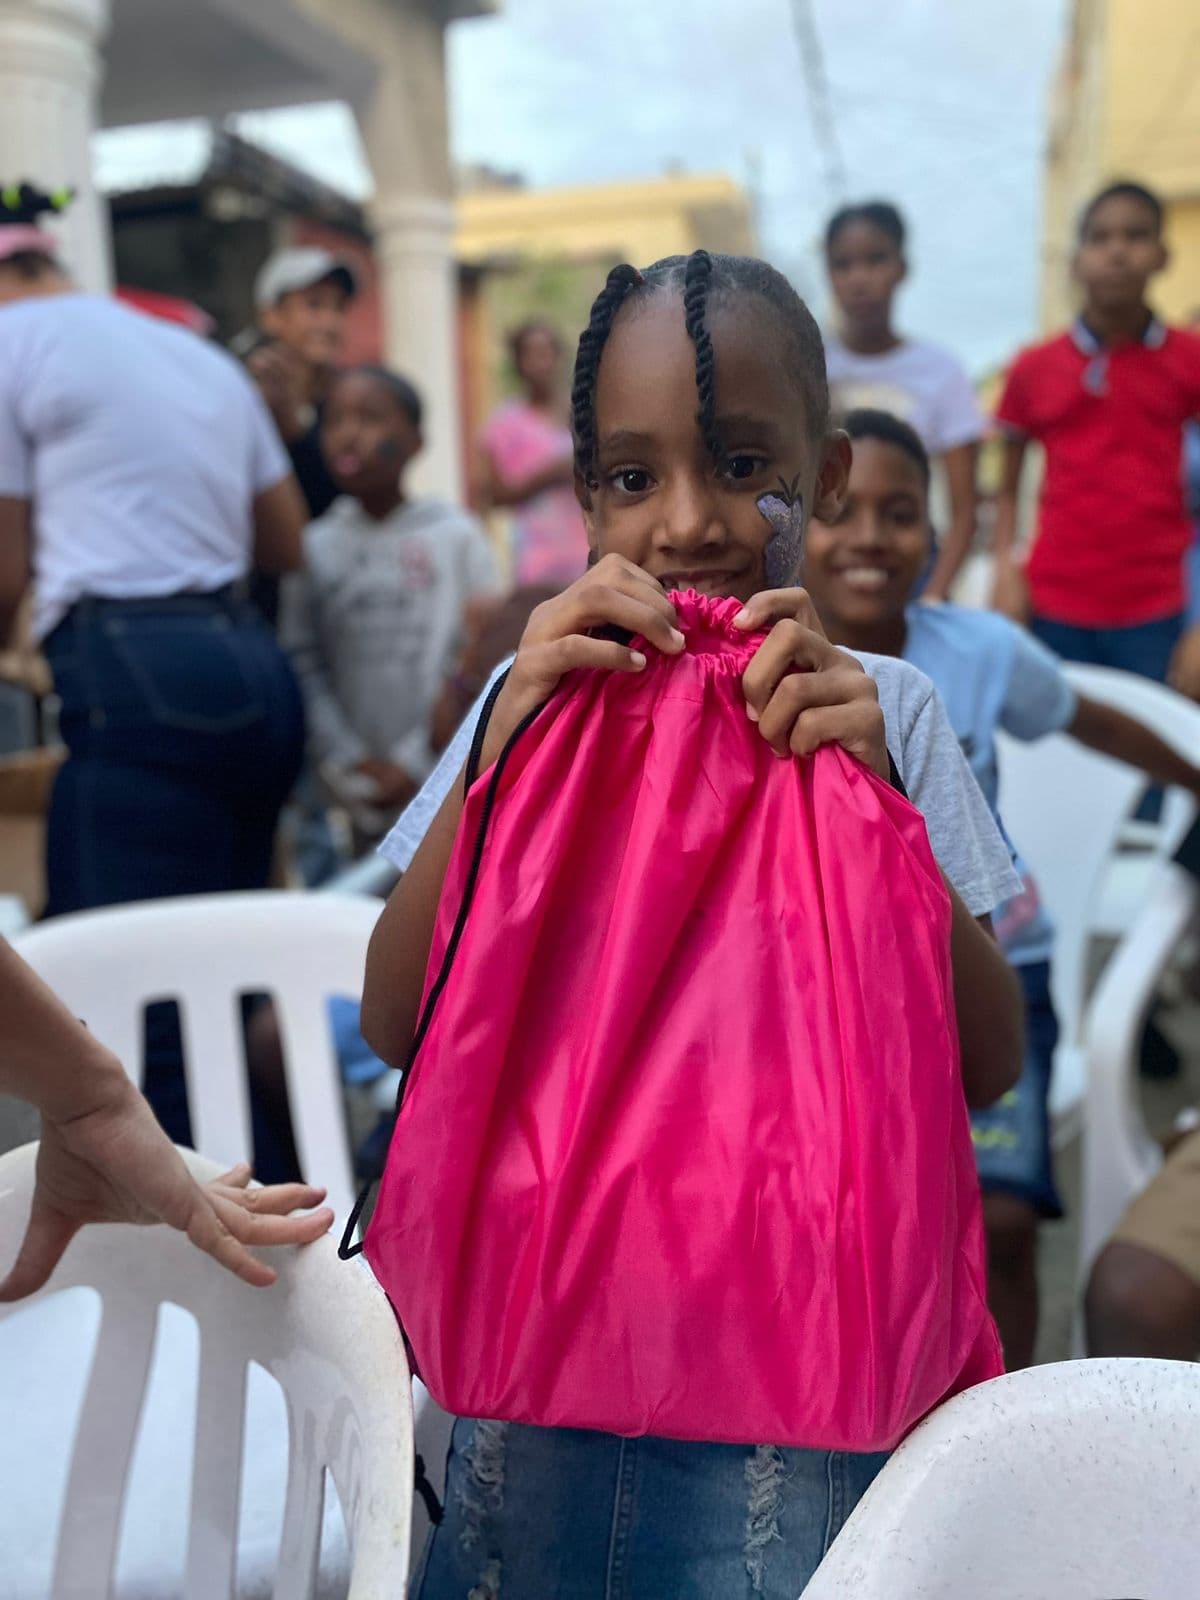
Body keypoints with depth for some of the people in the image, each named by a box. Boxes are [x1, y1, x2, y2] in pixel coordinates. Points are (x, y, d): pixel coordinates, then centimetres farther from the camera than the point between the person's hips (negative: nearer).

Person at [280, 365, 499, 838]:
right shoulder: (315, 546, 5)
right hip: (359, 792, 2)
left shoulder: (456, 536, -2)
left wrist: (412, 762, -8)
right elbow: (303, 667, 2)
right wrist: (355, 763, -7)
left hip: (437, 778, -2)